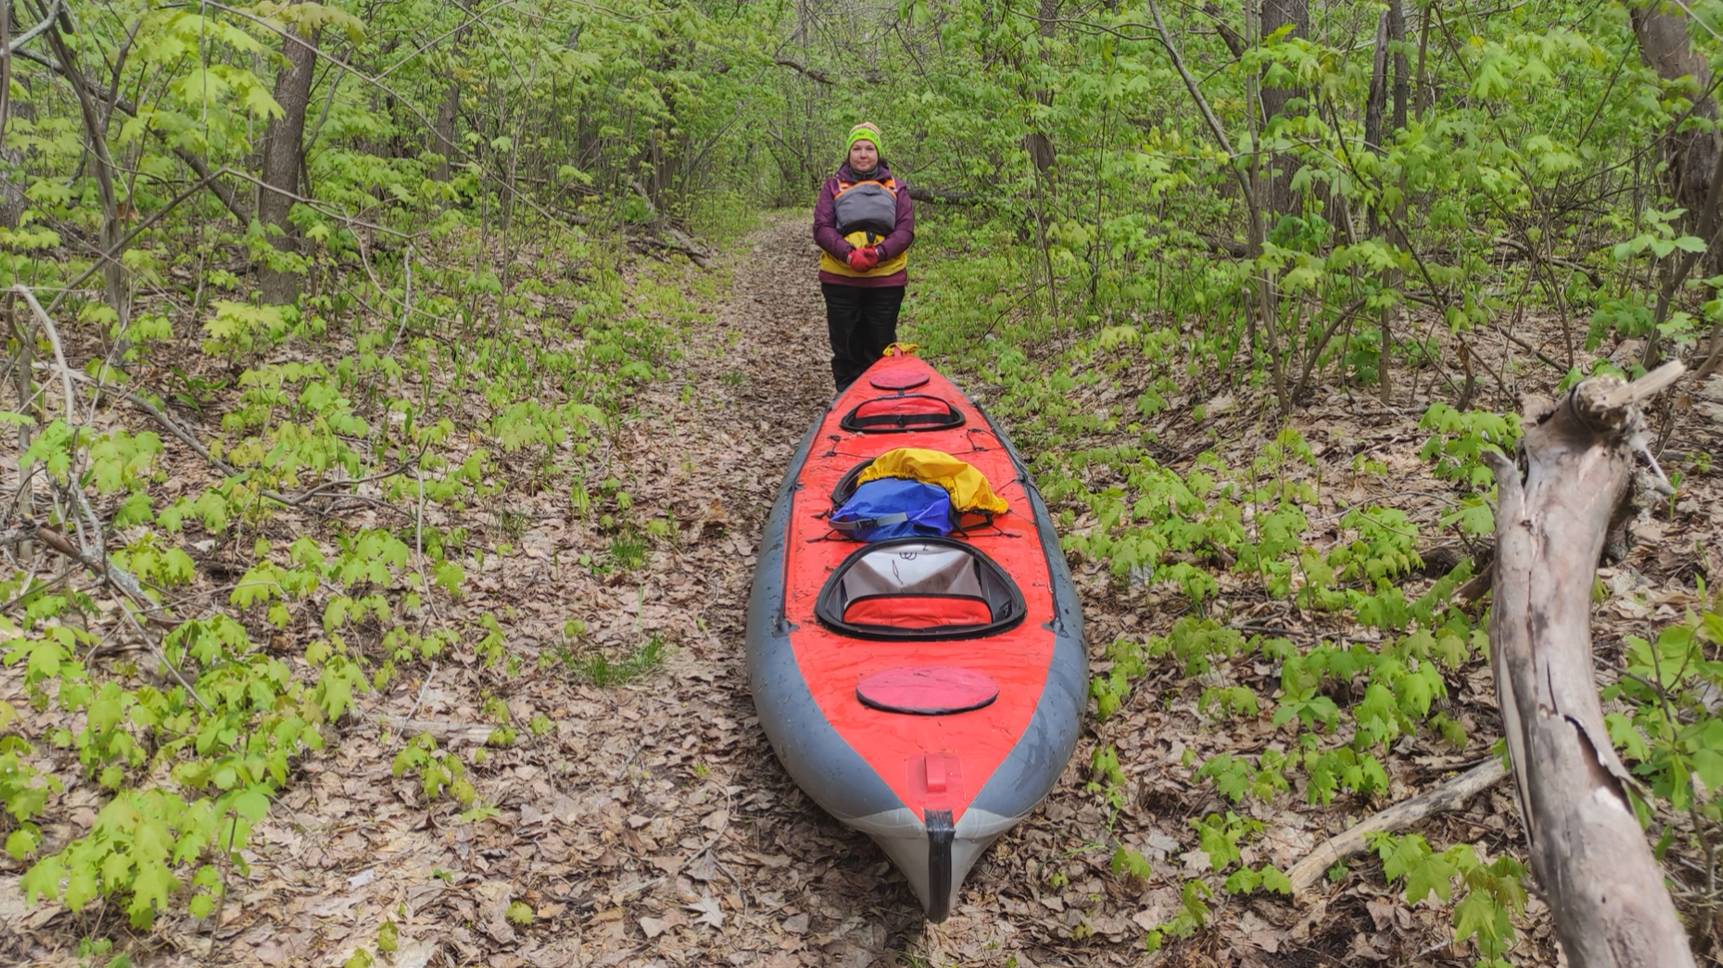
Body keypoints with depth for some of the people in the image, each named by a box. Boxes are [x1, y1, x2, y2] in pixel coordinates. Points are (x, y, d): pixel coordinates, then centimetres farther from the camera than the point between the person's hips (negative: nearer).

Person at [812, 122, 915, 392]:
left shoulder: (896, 189, 12)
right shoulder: (833, 186, 10)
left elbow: (905, 230, 1)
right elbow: (821, 228, -1)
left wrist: (878, 253, -17)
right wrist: (848, 253, -18)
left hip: (886, 279, 0)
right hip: (840, 279, 0)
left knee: (881, 346, 5)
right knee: (846, 346, 4)